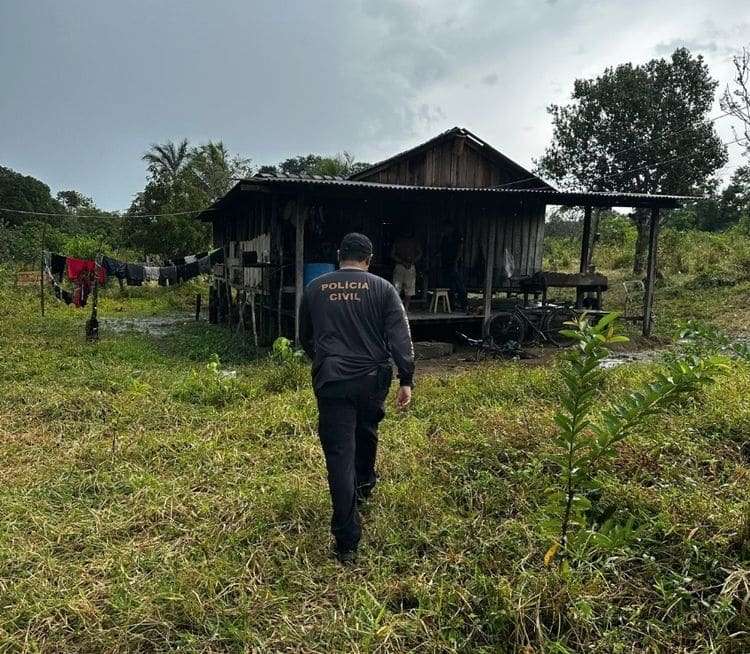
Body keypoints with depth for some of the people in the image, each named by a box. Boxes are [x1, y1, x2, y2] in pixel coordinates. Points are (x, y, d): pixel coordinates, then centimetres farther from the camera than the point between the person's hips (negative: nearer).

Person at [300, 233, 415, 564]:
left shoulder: (315, 288, 6)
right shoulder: (382, 288, 0)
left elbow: (305, 337, 18)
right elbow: (400, 338, -6)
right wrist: (406, 380, -2)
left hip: (331, 382, 0)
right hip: (372, 379, 1)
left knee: (340, 456, 0)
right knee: (366, 431, 29)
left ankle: (347, 542, 0)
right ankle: (365, 484, 52)